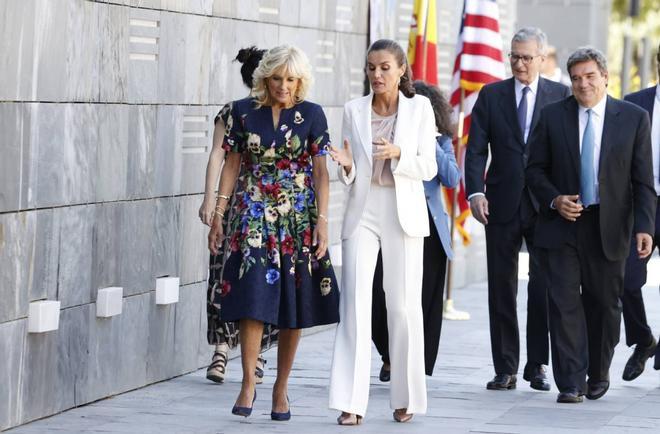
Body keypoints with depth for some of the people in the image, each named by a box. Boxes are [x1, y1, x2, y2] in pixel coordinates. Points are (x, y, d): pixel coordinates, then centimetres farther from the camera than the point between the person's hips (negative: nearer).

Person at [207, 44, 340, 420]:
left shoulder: (311, 115, 1)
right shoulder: (243, 112, 3)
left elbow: (320, 172, 0)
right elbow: (232, 164, 8)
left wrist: (322, 220, -8)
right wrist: (219, 214, 4)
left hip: (298, 219, 0)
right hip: (254, 217, 0)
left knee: (294, 307, 2)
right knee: (254, 299, -11)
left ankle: (281, 388, 13)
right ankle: (249, 384, -2)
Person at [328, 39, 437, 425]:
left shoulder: (420, 107, 2)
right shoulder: (354, 110, 7)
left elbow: (428, 167, -3)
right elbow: (351, 175, 10)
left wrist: (398, 154, -21)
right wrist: (346, 165, -14)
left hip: (403, 215, -1)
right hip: (363, 214, 1)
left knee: (404, 304, 3)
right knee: (355, 303, -7)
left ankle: (406, 398, 16)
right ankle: (351, 403, -9)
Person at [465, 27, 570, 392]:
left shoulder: (561, 96, 5)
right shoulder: (491, 95, 7)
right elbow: (476, 148, 3)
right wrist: (475, 192, -11)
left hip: (546, 207, -1)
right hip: (502, 206, 1)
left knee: (544, 286, -1)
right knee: (501, 289, 4)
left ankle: (537, 365, 9)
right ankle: (505, 369, 9)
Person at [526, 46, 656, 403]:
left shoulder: (634, 118, 1)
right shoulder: (553, 116, 4)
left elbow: (643, 181, 0)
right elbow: (536, 169, 8)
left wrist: (644, 227, -10)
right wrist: (554, 200, -10)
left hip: (609, 228, 0)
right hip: (563, 224, 0)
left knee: (604, 304, 9)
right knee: (565, 303, -7)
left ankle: (598, 374, 27)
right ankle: (571, 383, -6)